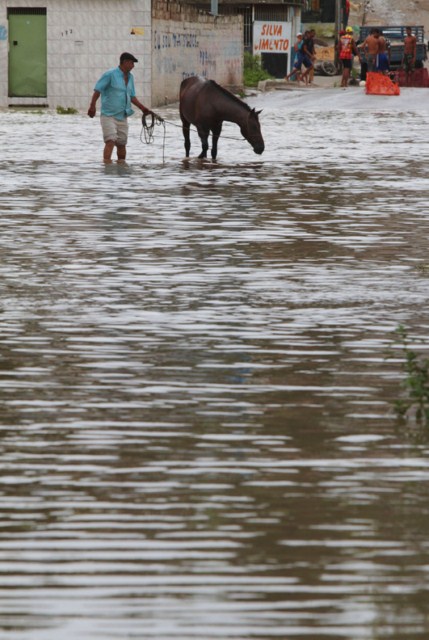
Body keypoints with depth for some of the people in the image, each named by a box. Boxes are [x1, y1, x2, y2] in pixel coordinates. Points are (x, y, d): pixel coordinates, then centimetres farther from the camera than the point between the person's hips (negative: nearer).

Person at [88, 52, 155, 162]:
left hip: (122, 116, 7)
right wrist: (92, 106, -25)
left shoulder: (130, 77, 14)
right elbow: (97, 90, -12)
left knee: (121, 144, 9)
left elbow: (132, 97, 22)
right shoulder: (110, 75, -8)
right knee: (110, 141, -18)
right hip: (108, 115, -7)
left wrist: (143, 108, 13)